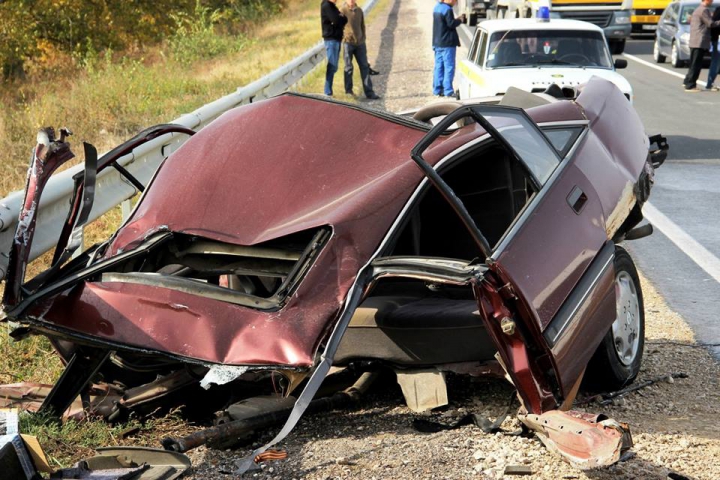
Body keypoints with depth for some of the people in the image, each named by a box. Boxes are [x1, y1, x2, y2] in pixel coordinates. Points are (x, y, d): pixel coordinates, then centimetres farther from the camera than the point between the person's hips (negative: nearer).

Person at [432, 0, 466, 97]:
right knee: (449, 67, -5)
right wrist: (460, 20, -2)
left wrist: (456, 19, 10)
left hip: (437, 42, 9)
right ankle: (448, 90, -6)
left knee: (438, 66, 11)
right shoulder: (447, 9, -17)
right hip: (447, 43, -9)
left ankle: (437, 89, 14)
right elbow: (451, 24, -18)